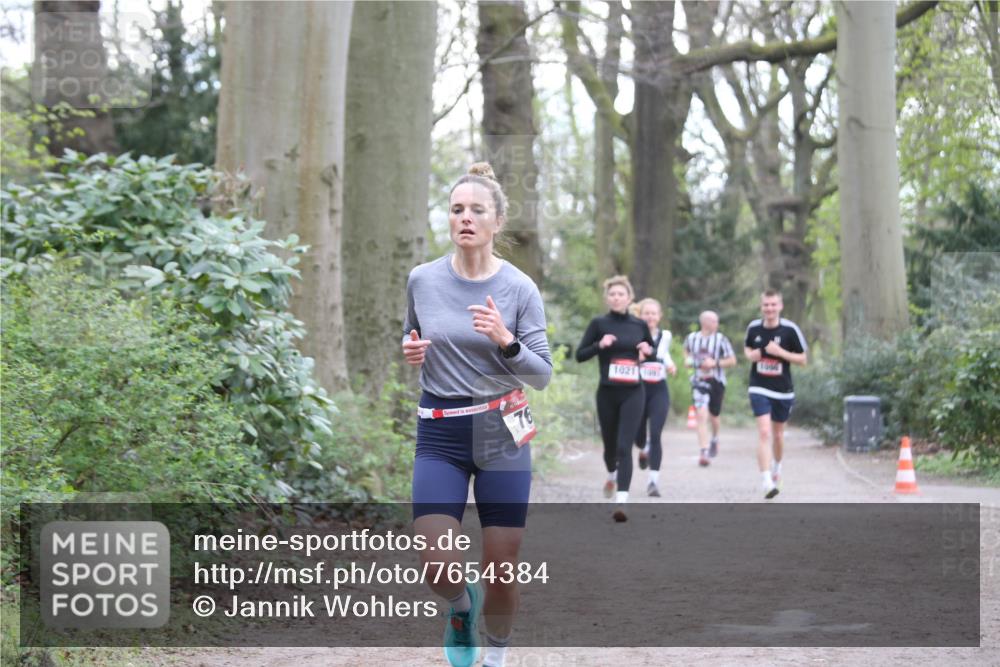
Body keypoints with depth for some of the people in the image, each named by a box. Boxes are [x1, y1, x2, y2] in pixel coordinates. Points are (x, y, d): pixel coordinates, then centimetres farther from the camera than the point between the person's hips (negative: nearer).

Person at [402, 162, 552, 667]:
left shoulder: (519, 288, -5)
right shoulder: (422, 280, 0)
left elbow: (542, 374, -4)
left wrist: (506, 341, -22)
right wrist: (410, 353, -5)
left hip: (502, 434, -1)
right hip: (439, 437, 1)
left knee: (501, 571, 1)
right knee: (438, 569, -13)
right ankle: (461, 605, 24)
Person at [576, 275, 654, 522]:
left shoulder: (640, 325, 5)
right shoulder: (599, 324, 0)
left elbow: (654, 352, 18)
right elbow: (580, 354, -1)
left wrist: (648, 350, -4)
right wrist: (599, 345, -17)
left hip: (633, 393, -1)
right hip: (607, 393, 1)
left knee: (624, 446, -13)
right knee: (610, 444, 15)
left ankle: (621, 502, -18)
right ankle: (612, 474, 50)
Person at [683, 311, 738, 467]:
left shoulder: (721, 340, -7)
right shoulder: (691, 338, 1)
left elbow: (732, 361, -4)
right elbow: (686, 350, 24)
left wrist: (715, 363, -17)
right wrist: (687, 359, 4)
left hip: (717, 381, 0)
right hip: (699, 382, 0)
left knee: (714, 416, 15)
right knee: (702, 415, -16)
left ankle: (715, 438, 49)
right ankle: (703, 452, -18)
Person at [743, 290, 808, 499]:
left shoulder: (790, 329, -8)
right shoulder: (753, 328, -1)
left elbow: (802, 360, -4)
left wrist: (780, 352, -19)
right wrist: (750, 355, -4)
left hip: (783, 390, 1)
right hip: (759, 389, 0)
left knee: (778, 434, 16)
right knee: (764, 432, -16)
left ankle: (776, 466, 46)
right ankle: (767, 482, -21)